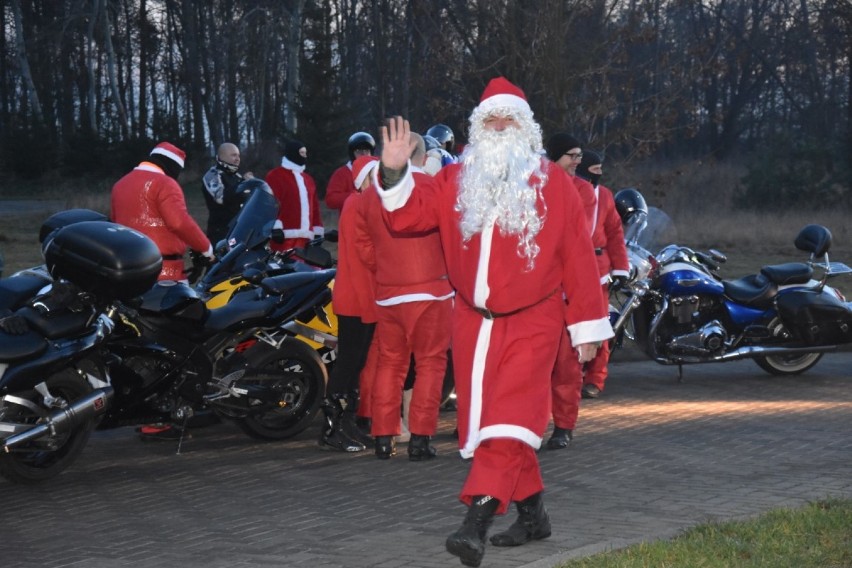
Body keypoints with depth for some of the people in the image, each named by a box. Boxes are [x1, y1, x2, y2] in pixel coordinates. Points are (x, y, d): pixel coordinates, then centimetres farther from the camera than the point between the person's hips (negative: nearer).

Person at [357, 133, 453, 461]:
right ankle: (420, 438, 0)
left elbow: (364, 247, 11)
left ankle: (383, 437, 12)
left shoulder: (370, 194, 5)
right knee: (430, 362, 4)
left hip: (387, 292, 4)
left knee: (389, 362, 12)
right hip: (430, 289, -4)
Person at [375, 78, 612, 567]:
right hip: (473, 320, 4)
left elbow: (578, 256, -1)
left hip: (532, 321, -4)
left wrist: (588, 325, -1)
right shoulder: (456, 181, 8)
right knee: (484, 420, 9)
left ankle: (477, 521, -24)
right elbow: (410, 215, 2)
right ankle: (532, 513, 24)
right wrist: (395, 173, -15)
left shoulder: (553, 183, -1)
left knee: (509, 419, -16)